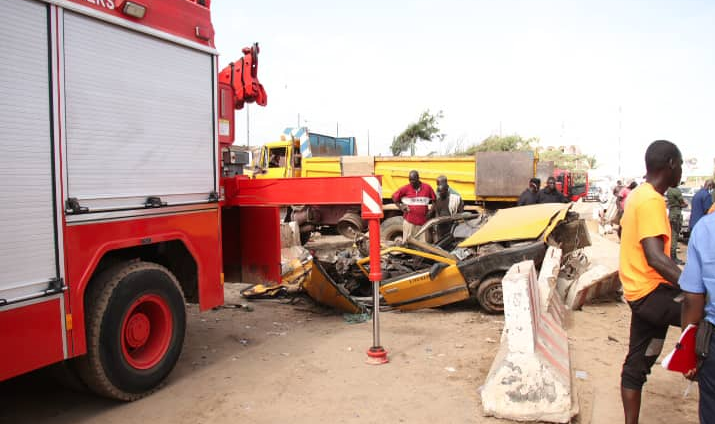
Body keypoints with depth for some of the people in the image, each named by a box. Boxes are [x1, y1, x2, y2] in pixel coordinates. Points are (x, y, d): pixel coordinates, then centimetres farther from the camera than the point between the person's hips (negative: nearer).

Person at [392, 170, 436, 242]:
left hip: (423, 222, 2)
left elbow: (434, 200, 13)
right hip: (409, 221, -2)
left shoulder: (427, 188, 1)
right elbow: (394, 197, 6)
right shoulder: (405, 189, -3)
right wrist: (401, 208, -2)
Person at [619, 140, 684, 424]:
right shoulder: (652, 200, -17)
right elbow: (655, 256, -29)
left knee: (637, 364, 14)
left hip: (640, 291, 10)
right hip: (651, 292, -10)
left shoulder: (638, 195, 14)